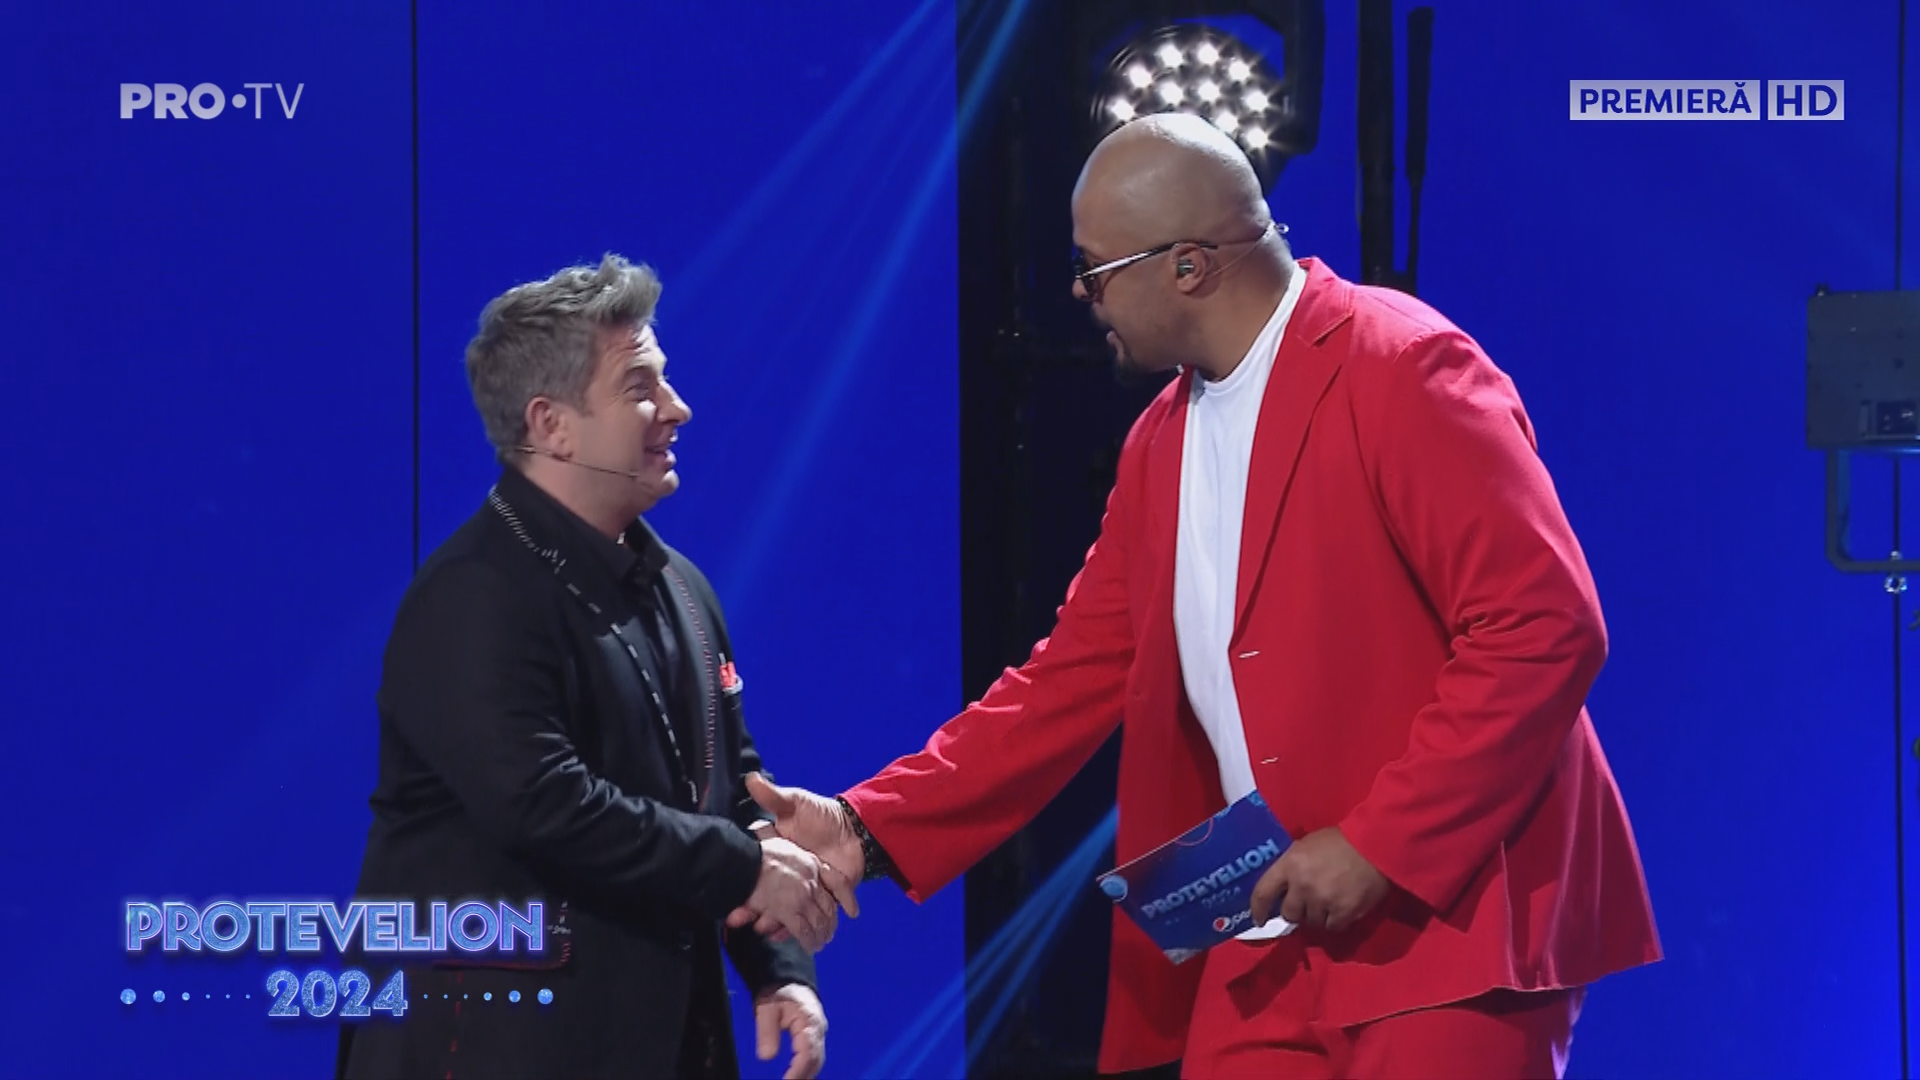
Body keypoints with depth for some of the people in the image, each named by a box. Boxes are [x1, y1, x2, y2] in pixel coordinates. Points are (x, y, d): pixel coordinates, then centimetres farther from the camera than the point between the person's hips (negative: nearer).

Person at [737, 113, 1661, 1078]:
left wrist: (1380, 848, -18)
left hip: (1450, 919, -7)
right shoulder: (1159, 446, 14)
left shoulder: (1402, 371, -11)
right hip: (1268, 947, 7)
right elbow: (1077, 676, 16)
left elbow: (1546, 629, -17)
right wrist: (869, 828, 7)